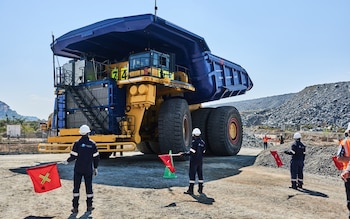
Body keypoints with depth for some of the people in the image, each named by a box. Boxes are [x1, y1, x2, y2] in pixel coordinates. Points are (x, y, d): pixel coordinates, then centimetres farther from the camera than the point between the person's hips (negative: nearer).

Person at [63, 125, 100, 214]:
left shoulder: (77, 143, -7)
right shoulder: (92, 143, -2)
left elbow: (73, 156, -9)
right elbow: (96, 157, 0)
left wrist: (67, 161, 11)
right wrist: (95, 168, 11)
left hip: (78, 169, -1)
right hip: (88, 169, 1)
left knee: (76, 187, 7)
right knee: (89, 187, 12)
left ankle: (75, 207, 8)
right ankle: (89, 206, 19)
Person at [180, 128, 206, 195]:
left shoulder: (194, 142, -16)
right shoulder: (202, 142, 7)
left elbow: (191, 153, -18)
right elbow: (203, 152, 11)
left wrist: (183, 153, -10)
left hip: (194, 161, -7)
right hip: (200, 161, 7)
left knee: (192, 175, -3)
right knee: (200, 174, 12)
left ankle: (190, 190, -1)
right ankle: (200, 189, 19)